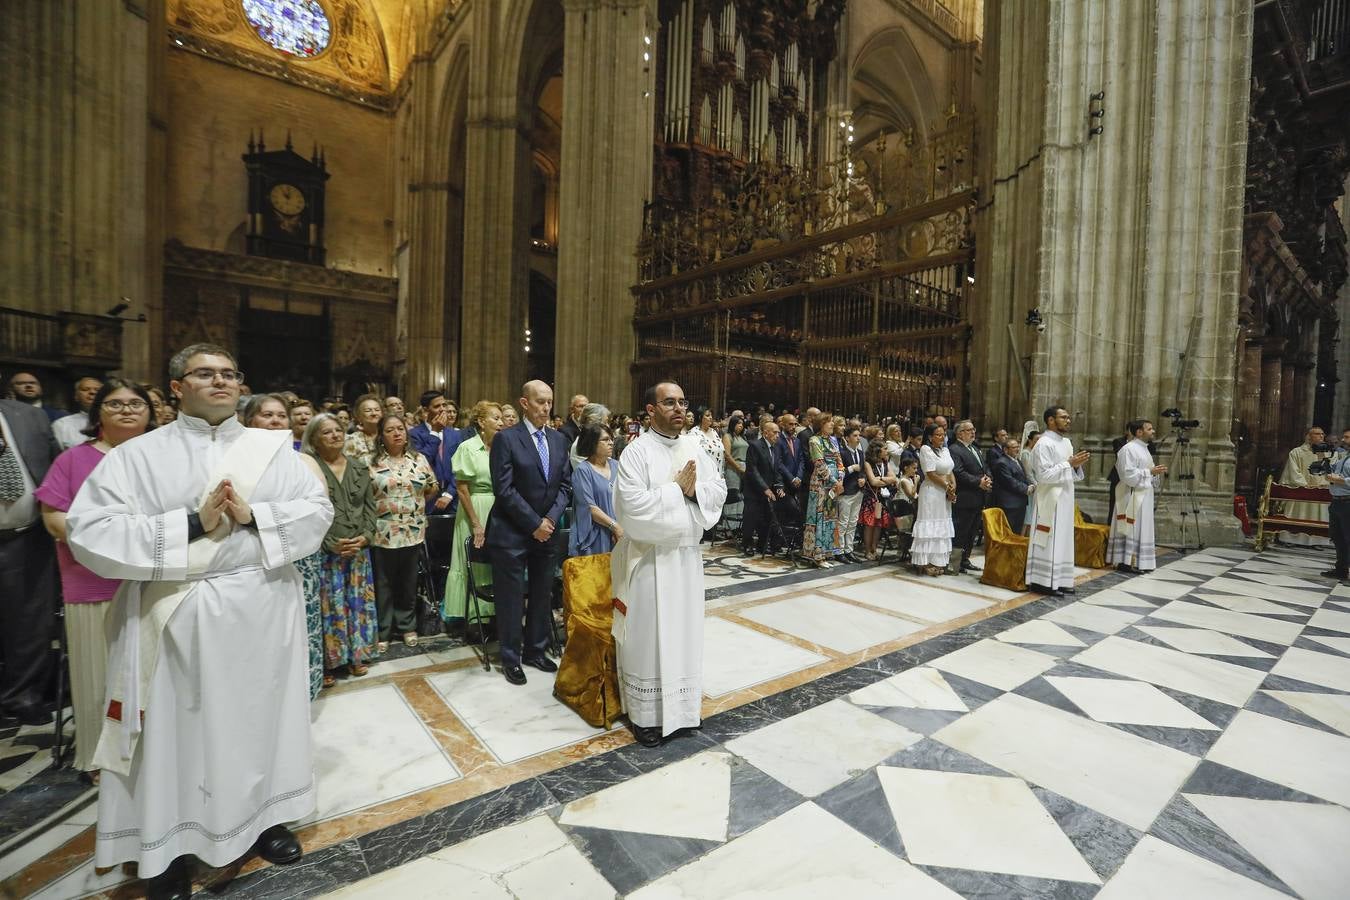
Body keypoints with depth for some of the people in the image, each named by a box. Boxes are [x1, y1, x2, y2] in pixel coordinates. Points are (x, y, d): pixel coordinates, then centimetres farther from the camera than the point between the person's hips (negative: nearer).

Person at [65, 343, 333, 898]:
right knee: (177, 728, 10)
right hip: (179, 618, -1)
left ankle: (264, 817, 35)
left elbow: (318, 511, -1)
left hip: (264, 613, 2)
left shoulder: (273, 450, 4)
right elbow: (88, 531, -10)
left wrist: (252, 516, -17)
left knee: (262, 716, 15)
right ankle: (170, 845, 32)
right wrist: (192, 525, -19)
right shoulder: (137, 455, -1)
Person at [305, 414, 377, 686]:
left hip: (359, 549, 4)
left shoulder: (360, 468, 10)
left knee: (358, 601, 10)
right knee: (329, 605, 2)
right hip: (324, 551, -4)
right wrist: (330, 543, -14)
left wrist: (365, 536, -5)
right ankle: (327, 662, 17)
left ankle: (355, 655, 25)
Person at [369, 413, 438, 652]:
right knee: (383, 584, 9)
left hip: (413, 531, 2)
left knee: (408, 582, 13)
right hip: (382, 532, -2)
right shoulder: (371, 462, -3)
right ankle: (381, 631, 22)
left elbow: (433, 487, 12)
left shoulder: (419, 459, 5)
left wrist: (416, 499, 3)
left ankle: (407, 626, 28)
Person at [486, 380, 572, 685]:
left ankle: (535, 650, 31)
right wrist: (534, 523, -14)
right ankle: (510, 657, 23)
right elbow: (504, 489, -14)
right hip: (512, 533, -5)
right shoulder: (506, 438, -9)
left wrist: (550, 518, -7)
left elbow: (565, 485, 7)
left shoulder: (559, 440, 8)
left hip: (549, 531, 5)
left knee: (543, 595, 14)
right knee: (512, 598, 5)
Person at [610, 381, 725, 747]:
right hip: (650, 557, -6)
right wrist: (675, 488, -16)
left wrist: (694, 489, -13)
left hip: (687, 554, 6)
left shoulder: (694, 447, 6)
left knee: (684, 629, 16)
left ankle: (682, 704, 34)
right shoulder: (637, 451, -12)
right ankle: (646, 714, 21)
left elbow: (720, 489, 6)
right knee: (648, 634, 5)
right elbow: (634, 506, -22)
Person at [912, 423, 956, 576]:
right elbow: (931, 474, -15)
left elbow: (950, 472, 10)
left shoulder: (945, 450, 13)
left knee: (943, 527, 10)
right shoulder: (926, 449, -10)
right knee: (930, 527, -2)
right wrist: (948, 487, -10)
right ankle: (927, 563, 6)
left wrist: (953, 487, -6)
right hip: (931, 492, -8)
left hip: (946, 493, 8)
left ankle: (940, 561, 17)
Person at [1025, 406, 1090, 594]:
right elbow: (1044, 475, -21)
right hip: (1050, 500, -9)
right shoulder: (1044, 444, -13)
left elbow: (1071, 476, 19)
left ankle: (1059, 579, 18)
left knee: (1063, 539, 11)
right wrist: (1068, 463, -19)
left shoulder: (1067, 442, 14)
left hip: (1065, 499, 9)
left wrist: (1077, 465, 0)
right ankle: (1041, 581, 1)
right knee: (1048, 540, -5)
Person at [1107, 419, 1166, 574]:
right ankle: (1125, 561, -3)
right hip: (1132, 496, -10)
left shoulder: (1144, 448, 16)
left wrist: (1156, 473, 5)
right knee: (1131, 528, -7)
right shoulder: (1128, 449, -14)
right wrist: (1150, 472, -17)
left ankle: (1137, 561, 16)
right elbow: (1129, 474, -21)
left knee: (1141, 528, 11)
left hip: (1144, 496, 10)